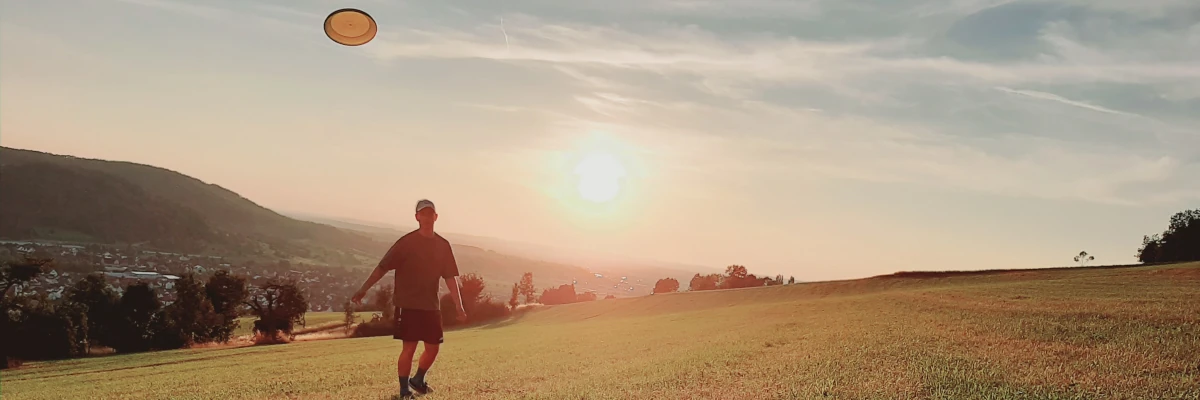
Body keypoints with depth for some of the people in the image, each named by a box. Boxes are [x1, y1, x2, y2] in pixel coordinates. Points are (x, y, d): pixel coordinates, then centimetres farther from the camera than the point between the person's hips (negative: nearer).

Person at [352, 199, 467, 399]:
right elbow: (383, 266, -7)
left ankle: (418, 380, 33)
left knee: (433, 348, 9)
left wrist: (458, 306, -1)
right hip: (408, 305, -5)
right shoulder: (406, 242, -8)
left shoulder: (443, 245, 5)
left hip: (432, 306, 5)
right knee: (409, 347, -6)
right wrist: (364, 289, -12)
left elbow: (450, 277, 5)